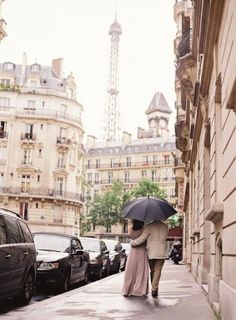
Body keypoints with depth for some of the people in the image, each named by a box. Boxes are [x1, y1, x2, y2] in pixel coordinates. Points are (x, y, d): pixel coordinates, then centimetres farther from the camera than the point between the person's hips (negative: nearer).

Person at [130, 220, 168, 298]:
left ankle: (154, 288, 22)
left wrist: (133, 242, 1)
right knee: (157, 271, 0)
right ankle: (154, 289, -10)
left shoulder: (149, 226, -9)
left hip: (151, 253, -1)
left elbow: (142, 238, -13)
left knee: (152, 271, 15)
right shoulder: (165, 226, 2)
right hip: (161, 253, 1)